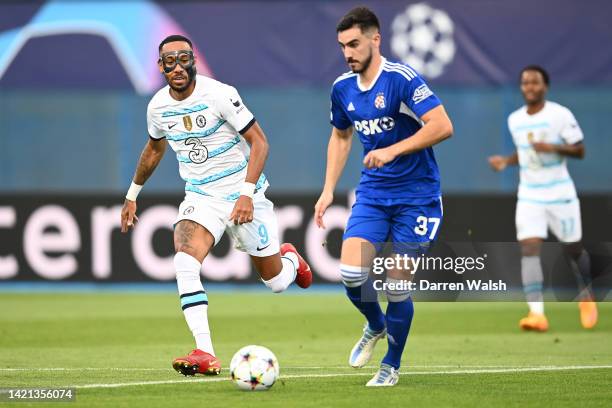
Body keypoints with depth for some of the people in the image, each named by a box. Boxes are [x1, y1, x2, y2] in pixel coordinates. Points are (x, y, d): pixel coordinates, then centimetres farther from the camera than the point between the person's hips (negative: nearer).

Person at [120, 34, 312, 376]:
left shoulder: (219, 94, -17)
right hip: (200, 196, 3)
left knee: (276, 282, 8)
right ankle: (205, 354, -28)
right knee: (185, 262, -26)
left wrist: (247, 193, -25)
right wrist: (133, 194, 26)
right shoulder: (158, 107, -1)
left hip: (243, 194, -3)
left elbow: (259, 142, -15)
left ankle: (290, 259, 47)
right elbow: (154, 148, 20)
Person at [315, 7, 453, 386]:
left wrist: (392, 151, -29)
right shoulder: (343, 88, 3)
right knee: (351, 273, -13)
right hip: (372, 194, 5)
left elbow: (442, 126, -24)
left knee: (397, 286, -3)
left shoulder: (402, 78, -17)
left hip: (415, 195, -5)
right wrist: (328, 190, 12)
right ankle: (376, 326, 19)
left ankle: (391, 365, 18)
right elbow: (341, 137, 20)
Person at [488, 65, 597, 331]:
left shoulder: (561, 115, -10)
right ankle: (536, 313, -22)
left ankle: (586, 295, 38)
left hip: (560, 194, -3)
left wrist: (554, 147, -24)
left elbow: (579, 151, -8)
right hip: (529, 196, 3)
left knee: (573, 249, 8)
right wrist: (506, 161, 3)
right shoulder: (514, 120, 6)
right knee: (529, 248, -15)